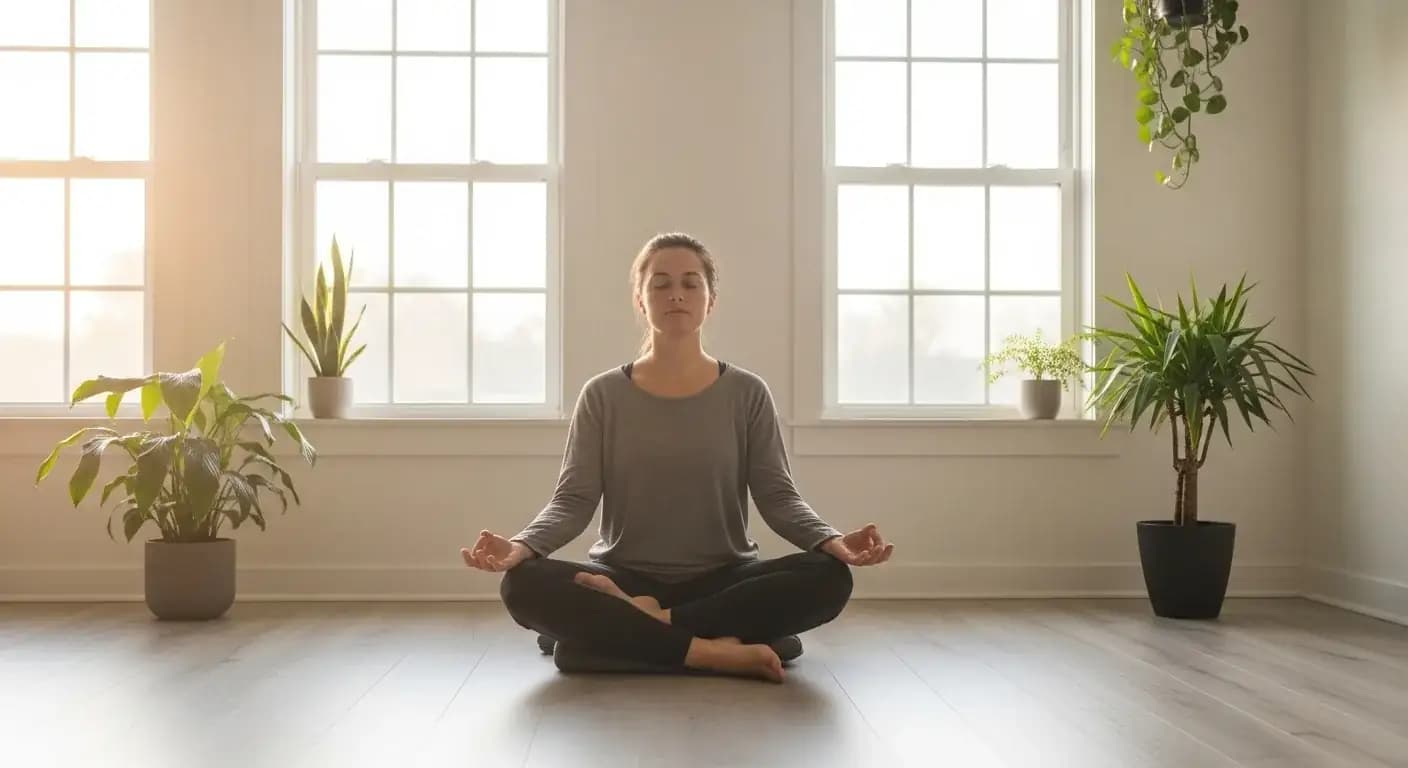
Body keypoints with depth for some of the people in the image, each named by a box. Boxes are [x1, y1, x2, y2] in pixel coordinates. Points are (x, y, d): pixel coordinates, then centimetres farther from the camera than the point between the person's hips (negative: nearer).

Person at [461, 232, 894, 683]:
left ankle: (619, 628, -24)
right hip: (625, 578, 0)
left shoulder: (747, 394, 4)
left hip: (724, 579, 1)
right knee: (524, 585, -29)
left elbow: (777, 495, -1)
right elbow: (573, 500, -2)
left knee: (829, 578, -28)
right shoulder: (603, 396, 3)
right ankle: (713, 651, -30)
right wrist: (521, 546, -23)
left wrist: (832, 541, -22)